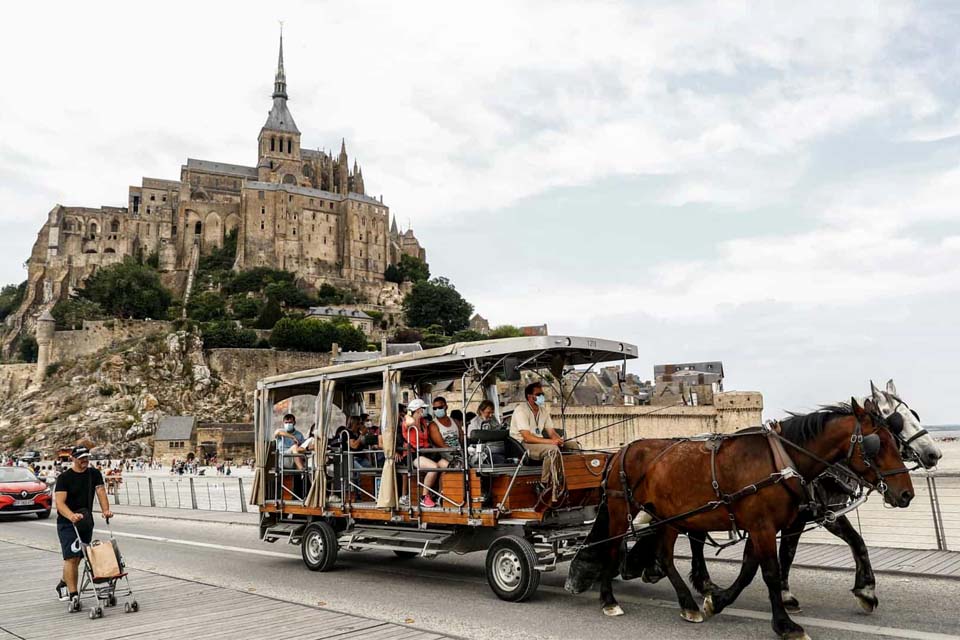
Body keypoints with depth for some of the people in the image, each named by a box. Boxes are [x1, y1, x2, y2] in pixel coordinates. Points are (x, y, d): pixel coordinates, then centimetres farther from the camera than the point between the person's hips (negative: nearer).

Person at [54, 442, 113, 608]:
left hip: (86, 522, 5)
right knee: (71, 558, -12)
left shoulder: (95, 474, 6)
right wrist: (72, 516, -35)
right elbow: (60, 502, -17)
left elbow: (101, 492, -3)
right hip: (67, 523, -5)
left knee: (77, 558, 12)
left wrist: (106, 510, -21)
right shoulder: (64, 477, -9)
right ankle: (73, 595, -11)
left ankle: (63, 584, 36)